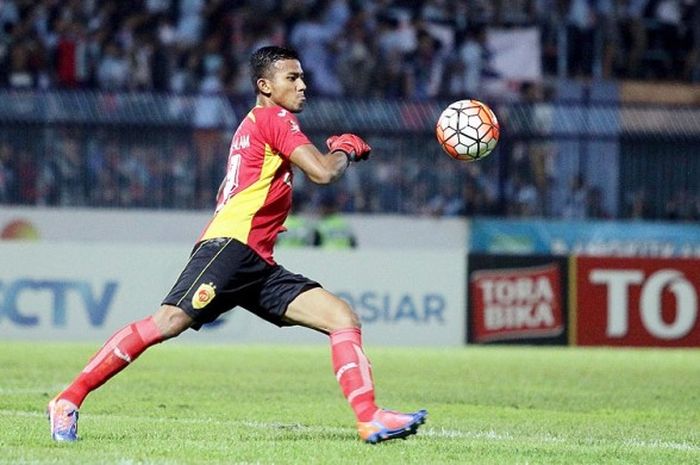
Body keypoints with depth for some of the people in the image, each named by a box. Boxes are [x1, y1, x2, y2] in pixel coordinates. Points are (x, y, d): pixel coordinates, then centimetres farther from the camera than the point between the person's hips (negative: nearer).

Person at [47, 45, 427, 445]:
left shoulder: (259, 123, 27)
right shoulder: (274, 118, -2)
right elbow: (323, 173, -13)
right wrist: (346, 150, 7)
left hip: (258, 264, 10)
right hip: (231, 244, -10)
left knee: (343, 318, -1)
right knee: (170, 321, -21)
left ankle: (370, 420, -13)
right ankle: (69, 401, -16)